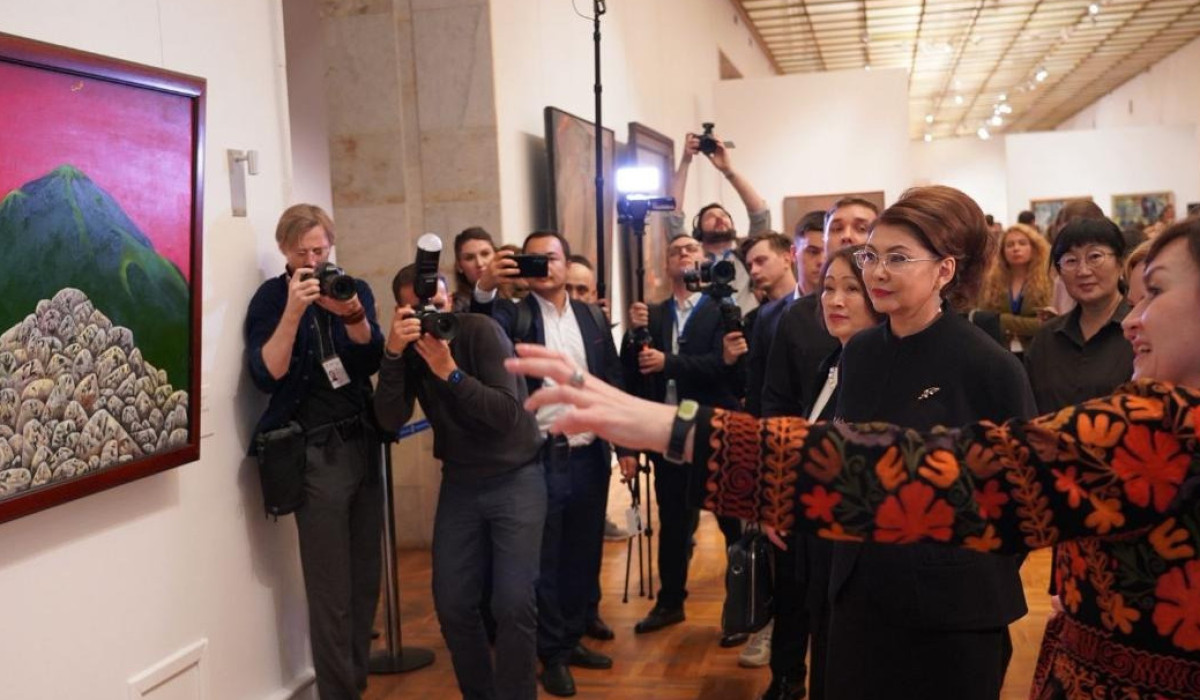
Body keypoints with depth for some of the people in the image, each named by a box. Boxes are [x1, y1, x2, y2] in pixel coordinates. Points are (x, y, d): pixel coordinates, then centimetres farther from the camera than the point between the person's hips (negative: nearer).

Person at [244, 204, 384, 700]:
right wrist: (293, 311, -24)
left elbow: (372, 361, -4)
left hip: (363, 442, 5)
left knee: (366, 579, 10)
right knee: (331, 590, -4)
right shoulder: (271, 297, -3)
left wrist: (352, 315, -22)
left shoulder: (353, 289, 8)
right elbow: (266, 376, -15)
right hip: (316, 452, -4)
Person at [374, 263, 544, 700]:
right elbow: (390, 422, -16)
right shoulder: (408, 349, -2)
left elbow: (508, 414, -23)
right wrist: (393, 353, -27)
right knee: (452, 605, 4)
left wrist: (450, 371, -30)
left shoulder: (480, 330, -15)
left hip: (516, 478, -4)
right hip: (459, 483, 4)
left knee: (514, 604, -11)